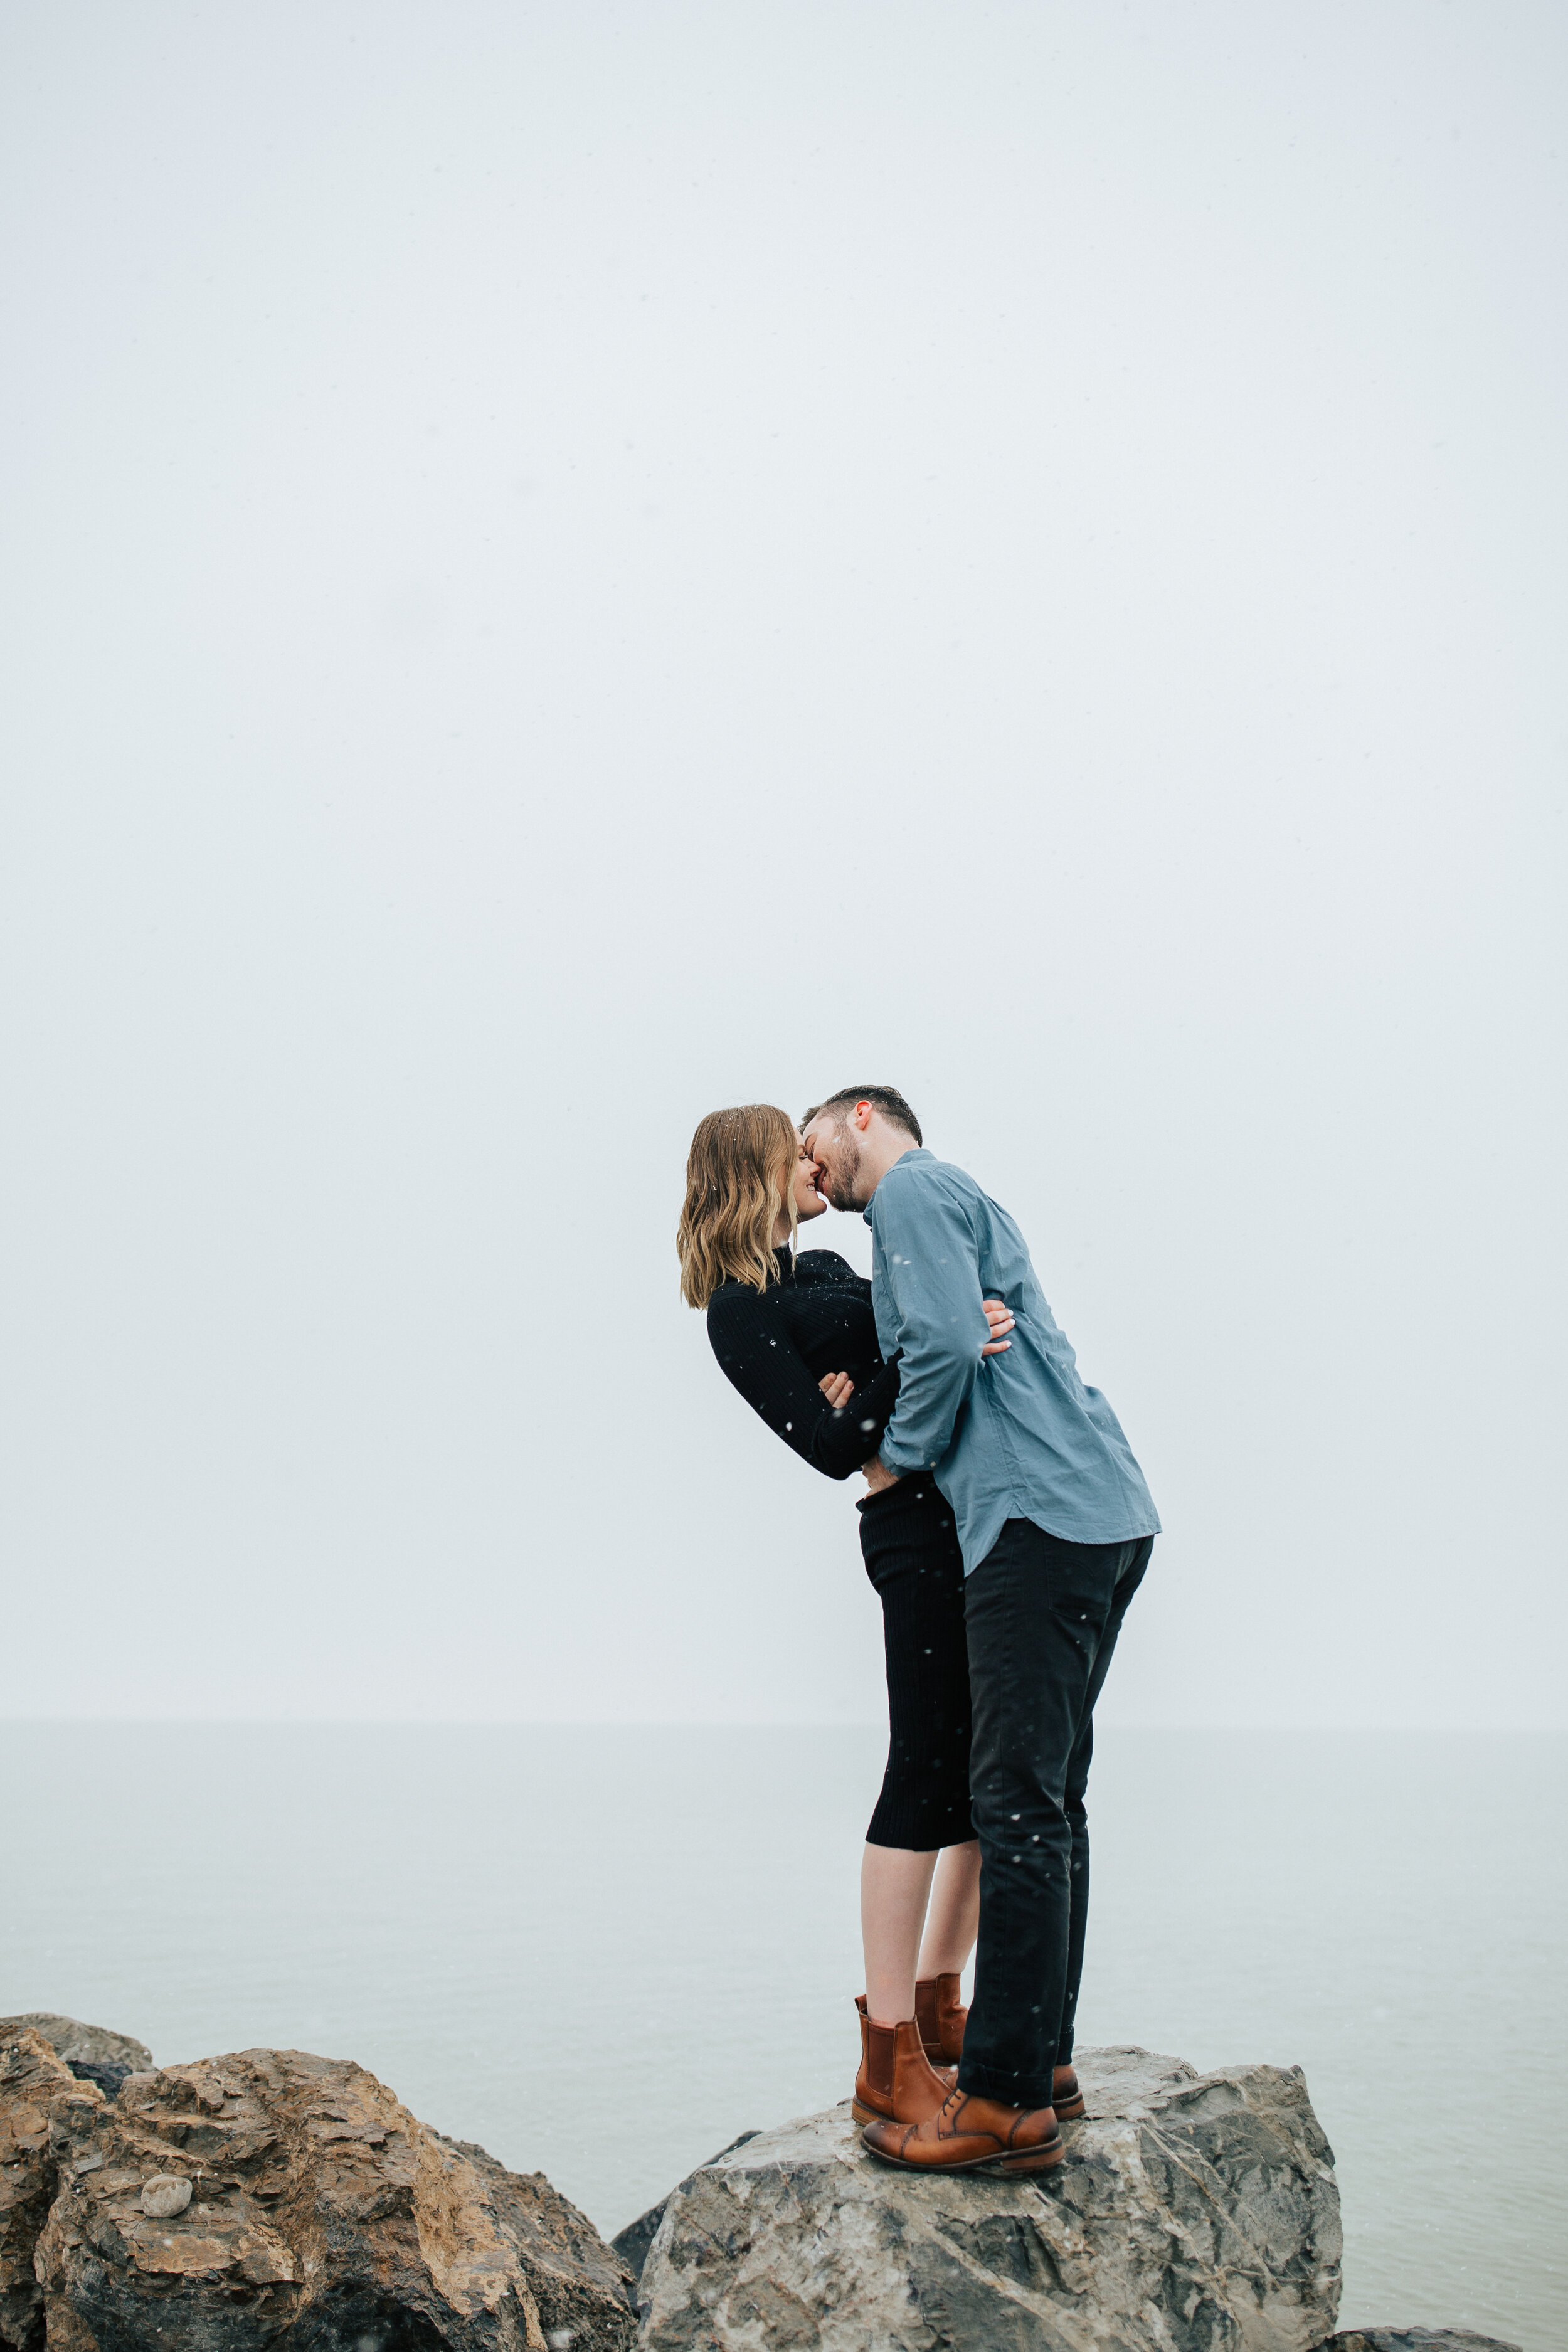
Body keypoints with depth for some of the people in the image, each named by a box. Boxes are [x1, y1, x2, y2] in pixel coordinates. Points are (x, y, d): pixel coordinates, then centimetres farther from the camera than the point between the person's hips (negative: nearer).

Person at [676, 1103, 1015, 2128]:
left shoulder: (823, 1268, 21)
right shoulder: (742, 1312, -6)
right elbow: (834, 1448, -15)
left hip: (987, 1514, 9)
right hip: (919, 1530, -9)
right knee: (930, 1776, -10)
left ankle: (935, 2004, 22)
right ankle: (889, 2064, -4)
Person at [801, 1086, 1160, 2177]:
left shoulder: (914, 1188, -1)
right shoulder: (962, 1201, 29)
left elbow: (949, 1343, -16)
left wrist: (896, 1461, -1)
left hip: (1040, 1518, -10)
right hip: (1107, 1515, 10)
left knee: (1018, 1806, -10)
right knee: (1049, 1802, 13)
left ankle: (1008, 2102, -7)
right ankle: (1045, 2059, 19)